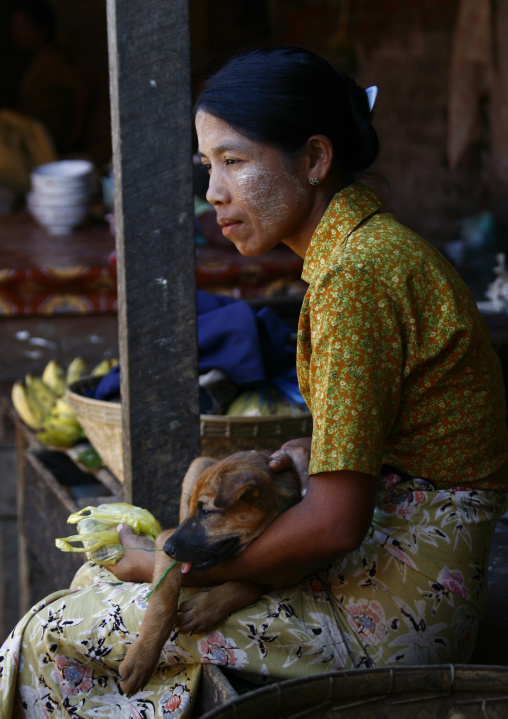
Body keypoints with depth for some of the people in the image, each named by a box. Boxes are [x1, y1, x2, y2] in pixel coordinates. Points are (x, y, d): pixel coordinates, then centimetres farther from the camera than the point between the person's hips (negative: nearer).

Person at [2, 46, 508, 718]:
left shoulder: (354, 277, -22)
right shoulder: (372, 246, 9)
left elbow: (334, 523, -24)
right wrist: (309, 455, 5)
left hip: (390, 612, -10)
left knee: (58, 637, -4)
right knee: (95, 579, 18)